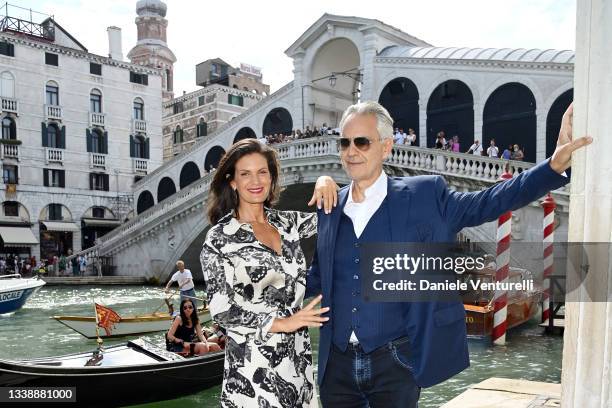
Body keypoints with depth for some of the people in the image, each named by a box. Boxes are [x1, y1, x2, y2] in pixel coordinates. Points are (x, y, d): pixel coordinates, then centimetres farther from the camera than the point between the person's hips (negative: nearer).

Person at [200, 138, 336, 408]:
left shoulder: (286, 222, 4)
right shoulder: (219, 237, -9)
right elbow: (220, 308, -11)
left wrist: (325, 184, -10)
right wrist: (281, 322, -16)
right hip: (253, 364, -4)